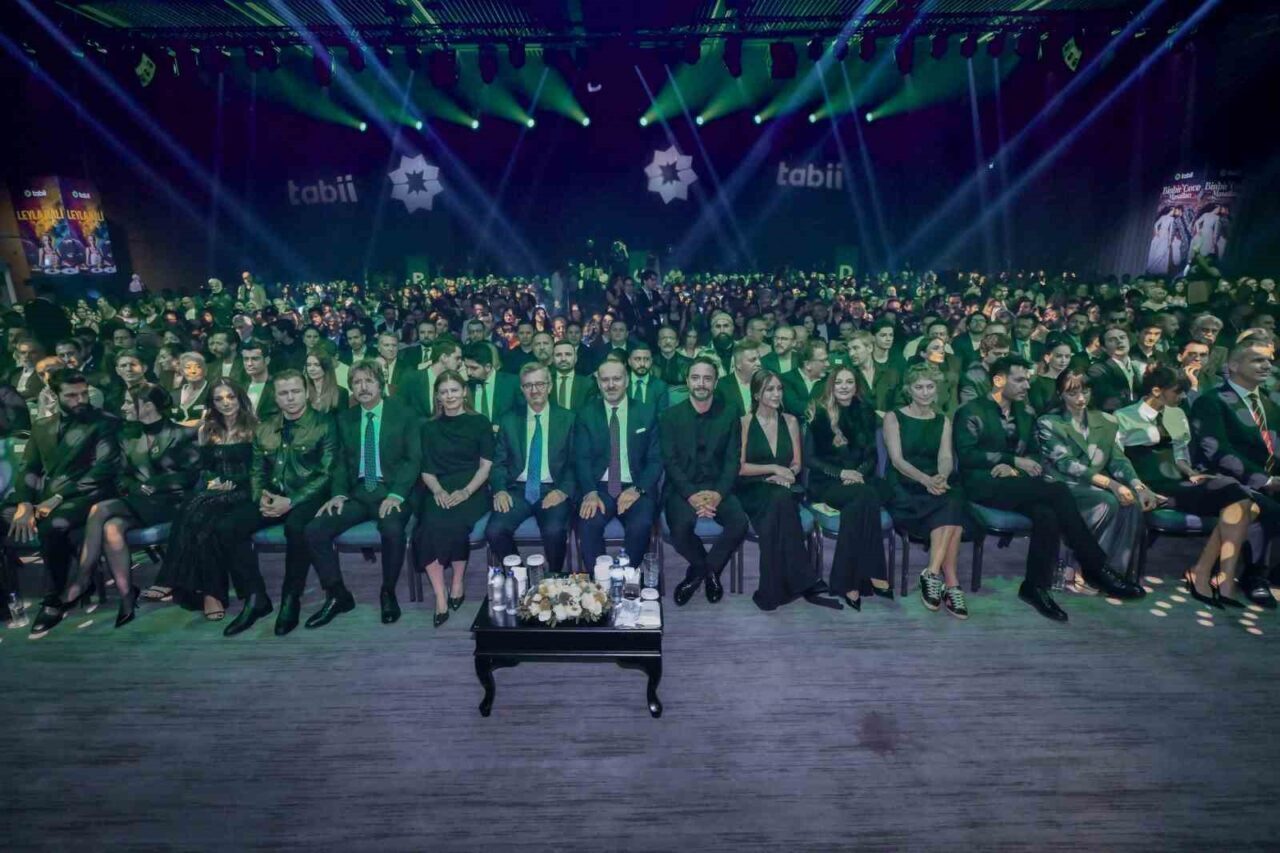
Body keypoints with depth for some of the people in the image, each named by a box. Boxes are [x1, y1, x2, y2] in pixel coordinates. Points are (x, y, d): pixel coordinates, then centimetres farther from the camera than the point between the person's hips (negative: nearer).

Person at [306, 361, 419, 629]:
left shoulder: (403, 414, 1)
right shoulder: (345, 418, 14)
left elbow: (414, 459, -5)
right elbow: (341, 461, 13)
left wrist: (396, 495, -18)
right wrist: (338, 493, -5)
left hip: (392, 492, -4)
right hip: (357, 493, 4)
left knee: (392, 529, -35)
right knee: (314, 531, -17)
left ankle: (388, 593, -9)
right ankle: (337, 595, 1)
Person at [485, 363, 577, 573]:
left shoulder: (567, 419, 7)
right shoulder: (509, 420, 13)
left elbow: (575, 462, 3)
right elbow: (499, 461, 10)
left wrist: (563, 491, -13)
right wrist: (500, 490, -8)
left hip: (553, 490, -2)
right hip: (518, 489, 2)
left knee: (554, 531, -31)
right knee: (494, 531, -24)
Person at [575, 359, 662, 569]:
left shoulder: (647, 412, 5)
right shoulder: (586, 414, 8)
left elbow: (655, 459, 3)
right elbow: (582, 459, 0)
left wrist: (638, 489, -14)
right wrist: (591, 492, -17)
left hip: (636, 489, 0)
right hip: (599, 487, 1)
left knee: (641, 525, -29)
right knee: (588, 524, -29)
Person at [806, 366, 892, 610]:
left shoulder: (865, 412, 13)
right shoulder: (818, 412, 2)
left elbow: (871, 455, 12)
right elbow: (811, 458, -1)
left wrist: (859, 473, -10)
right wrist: (841, 473, -15)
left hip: (859, 479, 3)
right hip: (827, 482, -3)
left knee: (856, 506, -35)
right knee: (866, 496, -34)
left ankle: (847, 581, -31)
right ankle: (872, 574, -30)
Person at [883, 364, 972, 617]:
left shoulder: (943, 421, 16)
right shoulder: (893, 417, 4)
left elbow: (946, 458, 1)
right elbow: (897, 459, -8)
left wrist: (941, 478, -24)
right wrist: (925, 479, -26)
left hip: (937, 487, 4)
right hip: (903, 489, -3)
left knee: (953, 502, -32)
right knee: (952, 512, -30)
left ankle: (932, 574, -28)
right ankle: (951, 584, -26)